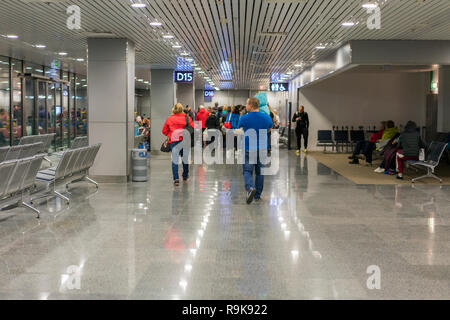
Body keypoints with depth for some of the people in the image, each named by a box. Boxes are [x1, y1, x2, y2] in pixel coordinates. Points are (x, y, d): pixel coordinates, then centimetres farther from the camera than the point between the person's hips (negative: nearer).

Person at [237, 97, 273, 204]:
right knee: (260, 172, 13)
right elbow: (270, 128, 18)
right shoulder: (266, 117, -2)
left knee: (247, 171, 1)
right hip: (262, 149, 3)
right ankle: (257, 195, 18)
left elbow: (239, 128, 9)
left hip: (248, 148, -3)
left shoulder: (244, 118, -10)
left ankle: (250, 187, -26)